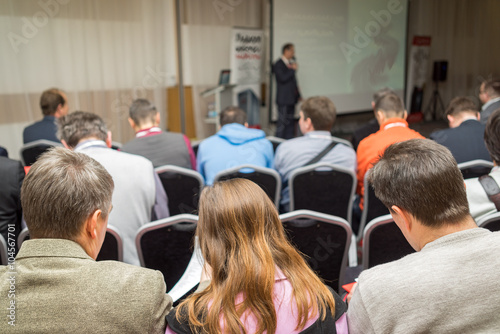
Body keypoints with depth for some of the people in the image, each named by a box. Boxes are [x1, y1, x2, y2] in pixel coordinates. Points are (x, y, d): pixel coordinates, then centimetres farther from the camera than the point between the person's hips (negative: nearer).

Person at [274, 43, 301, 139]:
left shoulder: (290, 63, 15)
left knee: (290, 123, 11)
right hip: (284, 99, -8)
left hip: (291, 98, 8)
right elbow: (283, 78, -23)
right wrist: (293, 69, -14)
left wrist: (298, 95, 19)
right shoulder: (278, 64, -9)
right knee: (282, 123, -6)